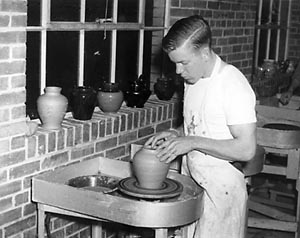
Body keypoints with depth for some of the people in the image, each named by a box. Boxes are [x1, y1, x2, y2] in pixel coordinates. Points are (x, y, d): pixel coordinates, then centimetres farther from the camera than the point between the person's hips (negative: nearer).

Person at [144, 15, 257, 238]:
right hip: (192, 185, 7)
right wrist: (175, 134, 0)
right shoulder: (193, 80, 7)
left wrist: (193, 142, -22)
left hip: (222, 189, -7)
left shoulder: (233, 84, -19)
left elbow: (246, 149, -22)